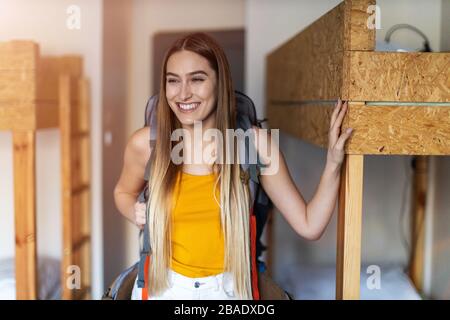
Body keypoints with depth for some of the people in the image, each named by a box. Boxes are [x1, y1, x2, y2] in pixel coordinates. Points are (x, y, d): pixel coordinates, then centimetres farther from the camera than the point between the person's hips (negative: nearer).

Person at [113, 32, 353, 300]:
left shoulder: (254, 143, -14)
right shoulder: (146, 143, -13)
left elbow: (309, 227, -10)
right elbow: (124, 192, 11)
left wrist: (333, 164, -20)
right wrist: (135, 213, -10)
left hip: (227, 288, 0)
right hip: (165, 287, 0)